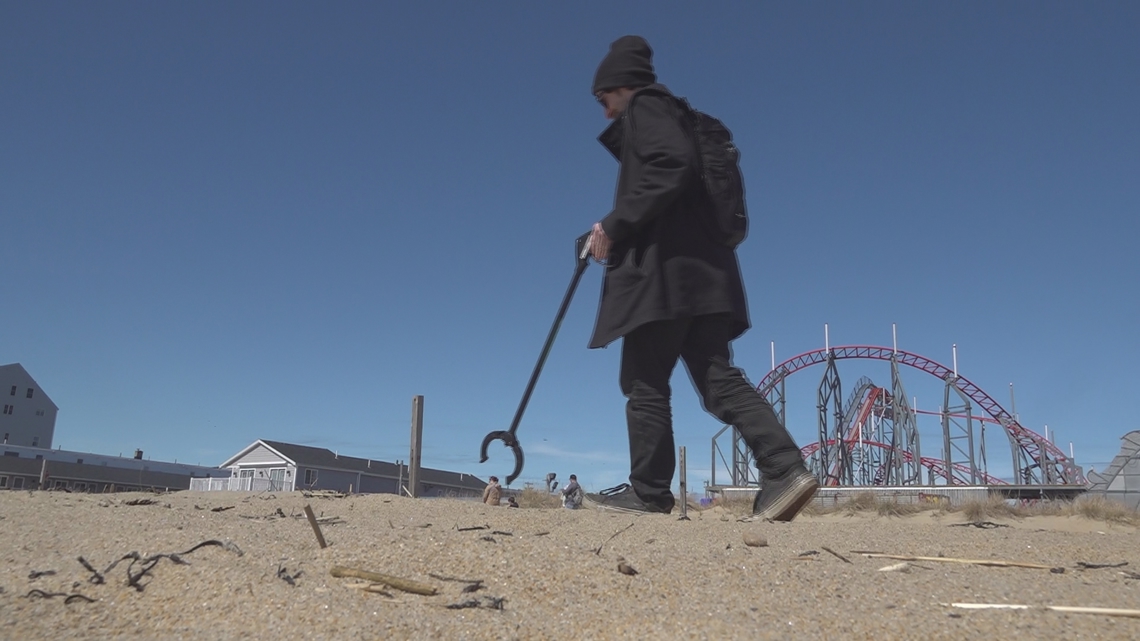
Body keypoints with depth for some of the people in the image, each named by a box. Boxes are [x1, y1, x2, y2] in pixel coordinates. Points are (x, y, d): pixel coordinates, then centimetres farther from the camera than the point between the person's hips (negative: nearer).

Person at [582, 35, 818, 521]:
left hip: (665, 267, -9)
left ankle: (649, 491, 6)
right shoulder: (672, 114, 29)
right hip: (699, 267, 9)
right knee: (718, 379, 1)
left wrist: (615, 225, -14)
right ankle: (786, 470, -8)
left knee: (643, 382, -2)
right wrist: (616, 235, 22)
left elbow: (671, 167, -18)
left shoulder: (644, 107, 1)